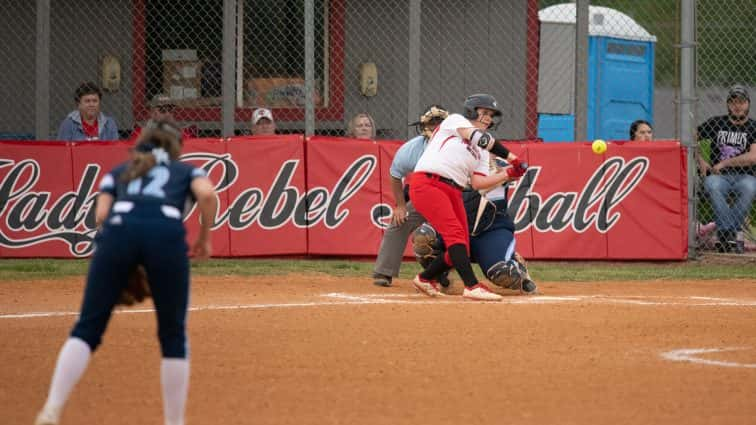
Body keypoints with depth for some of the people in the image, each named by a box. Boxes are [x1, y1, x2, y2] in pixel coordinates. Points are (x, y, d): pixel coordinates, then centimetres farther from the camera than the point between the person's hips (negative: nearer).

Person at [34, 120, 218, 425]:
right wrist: (204, 237, 21)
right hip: (167, 231, -1)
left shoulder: (118, 172, 37)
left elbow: (101, 214, 20)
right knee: (173, 334, 11)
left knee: (87, 328, -2)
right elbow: (207, 194, 9)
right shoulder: (186, 170, 33)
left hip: (119, 228, 1)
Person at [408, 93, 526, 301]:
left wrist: (508, 174, 0)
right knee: (455, 234, -23)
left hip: (453, 191, 8)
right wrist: (511, 157, -15)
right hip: (427, 183, -8)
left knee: (461, 250, 3)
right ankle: (472, 286, -32)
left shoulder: (481, 151, 22)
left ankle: (425, 279, 26)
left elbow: (478, 183, 10)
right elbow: (479, 138, -13)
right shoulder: (455, 121, 3)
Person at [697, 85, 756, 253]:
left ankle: (725, 233, -29)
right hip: (718, 175, 1)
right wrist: (700, 161, 4)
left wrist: (724, 163, -8)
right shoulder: (716, 123, 12)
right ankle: (728, 235, -35)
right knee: (712, 185, -36)